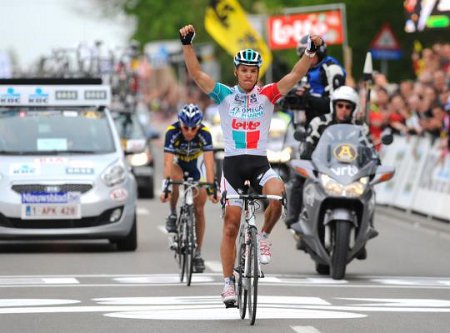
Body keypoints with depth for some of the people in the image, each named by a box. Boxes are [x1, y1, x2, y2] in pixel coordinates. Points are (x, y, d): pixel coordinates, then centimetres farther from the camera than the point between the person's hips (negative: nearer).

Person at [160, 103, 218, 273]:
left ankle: (197, 254, 8)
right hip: (177, 161, -1)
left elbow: (209, 163, -39)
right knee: (176, 178, -38)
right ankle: (173, 214, -14)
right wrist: (165, 187, -52)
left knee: (199, 209, -3)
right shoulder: (172, 132, -34)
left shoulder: (204, 133, -32)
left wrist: (211, 188, -50)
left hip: (196, 162, 1)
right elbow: (168, 162, -40)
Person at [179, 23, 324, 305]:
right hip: (233, 163, 0)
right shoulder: (225, 95, 2)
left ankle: (264, 237, -6)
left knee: (277, 193, -32)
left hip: (260, 163, 0)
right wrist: (187, 43, -19)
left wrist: (311, 51, -20)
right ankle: (229, 283, 8)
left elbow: (295, 75, -6)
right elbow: (196, 73, -7)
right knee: (231, 225, 1)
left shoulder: (267, 96, 3)